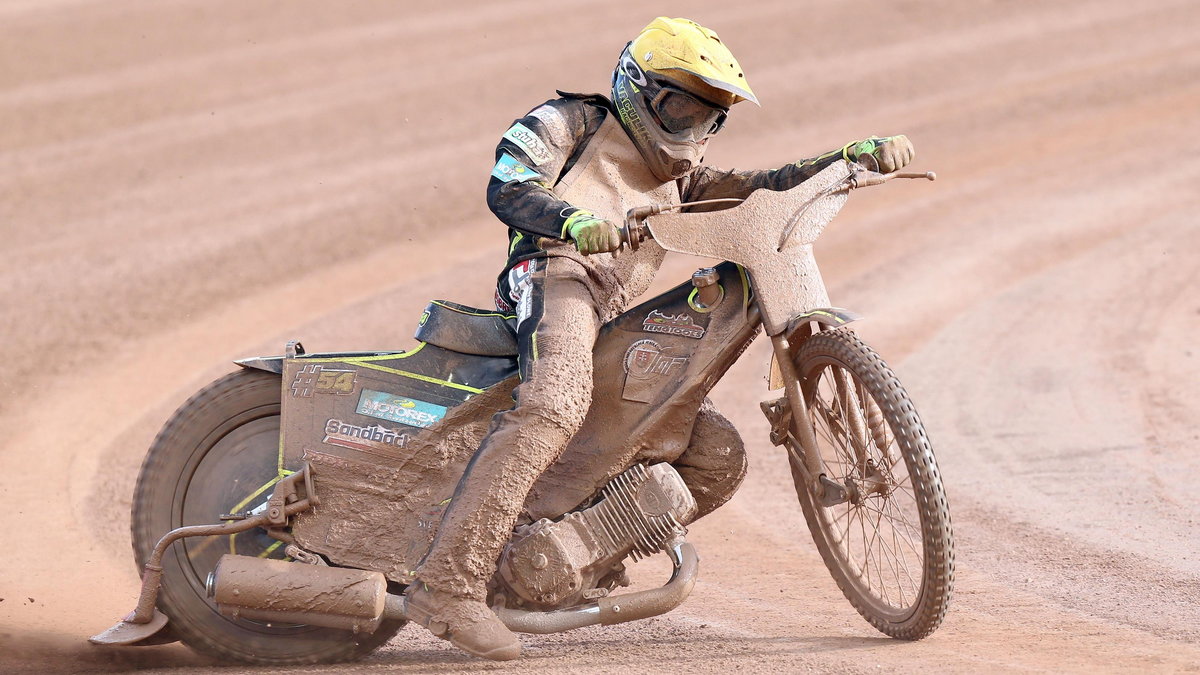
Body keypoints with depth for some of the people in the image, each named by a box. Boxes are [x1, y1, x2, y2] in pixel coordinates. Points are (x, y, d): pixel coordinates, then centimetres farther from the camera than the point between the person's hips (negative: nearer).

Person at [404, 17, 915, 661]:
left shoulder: (681, 177, 35)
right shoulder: (573, 122, 15)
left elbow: (758, 191, 24)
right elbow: (507, 188, -2)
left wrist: (854, 156, 11)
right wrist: (576, 221, -23)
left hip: (620, 318, 8)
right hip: (556, 272, -8)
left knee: (718, 457, -1)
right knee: (553, 408, -37)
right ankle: (447, 583, -43)